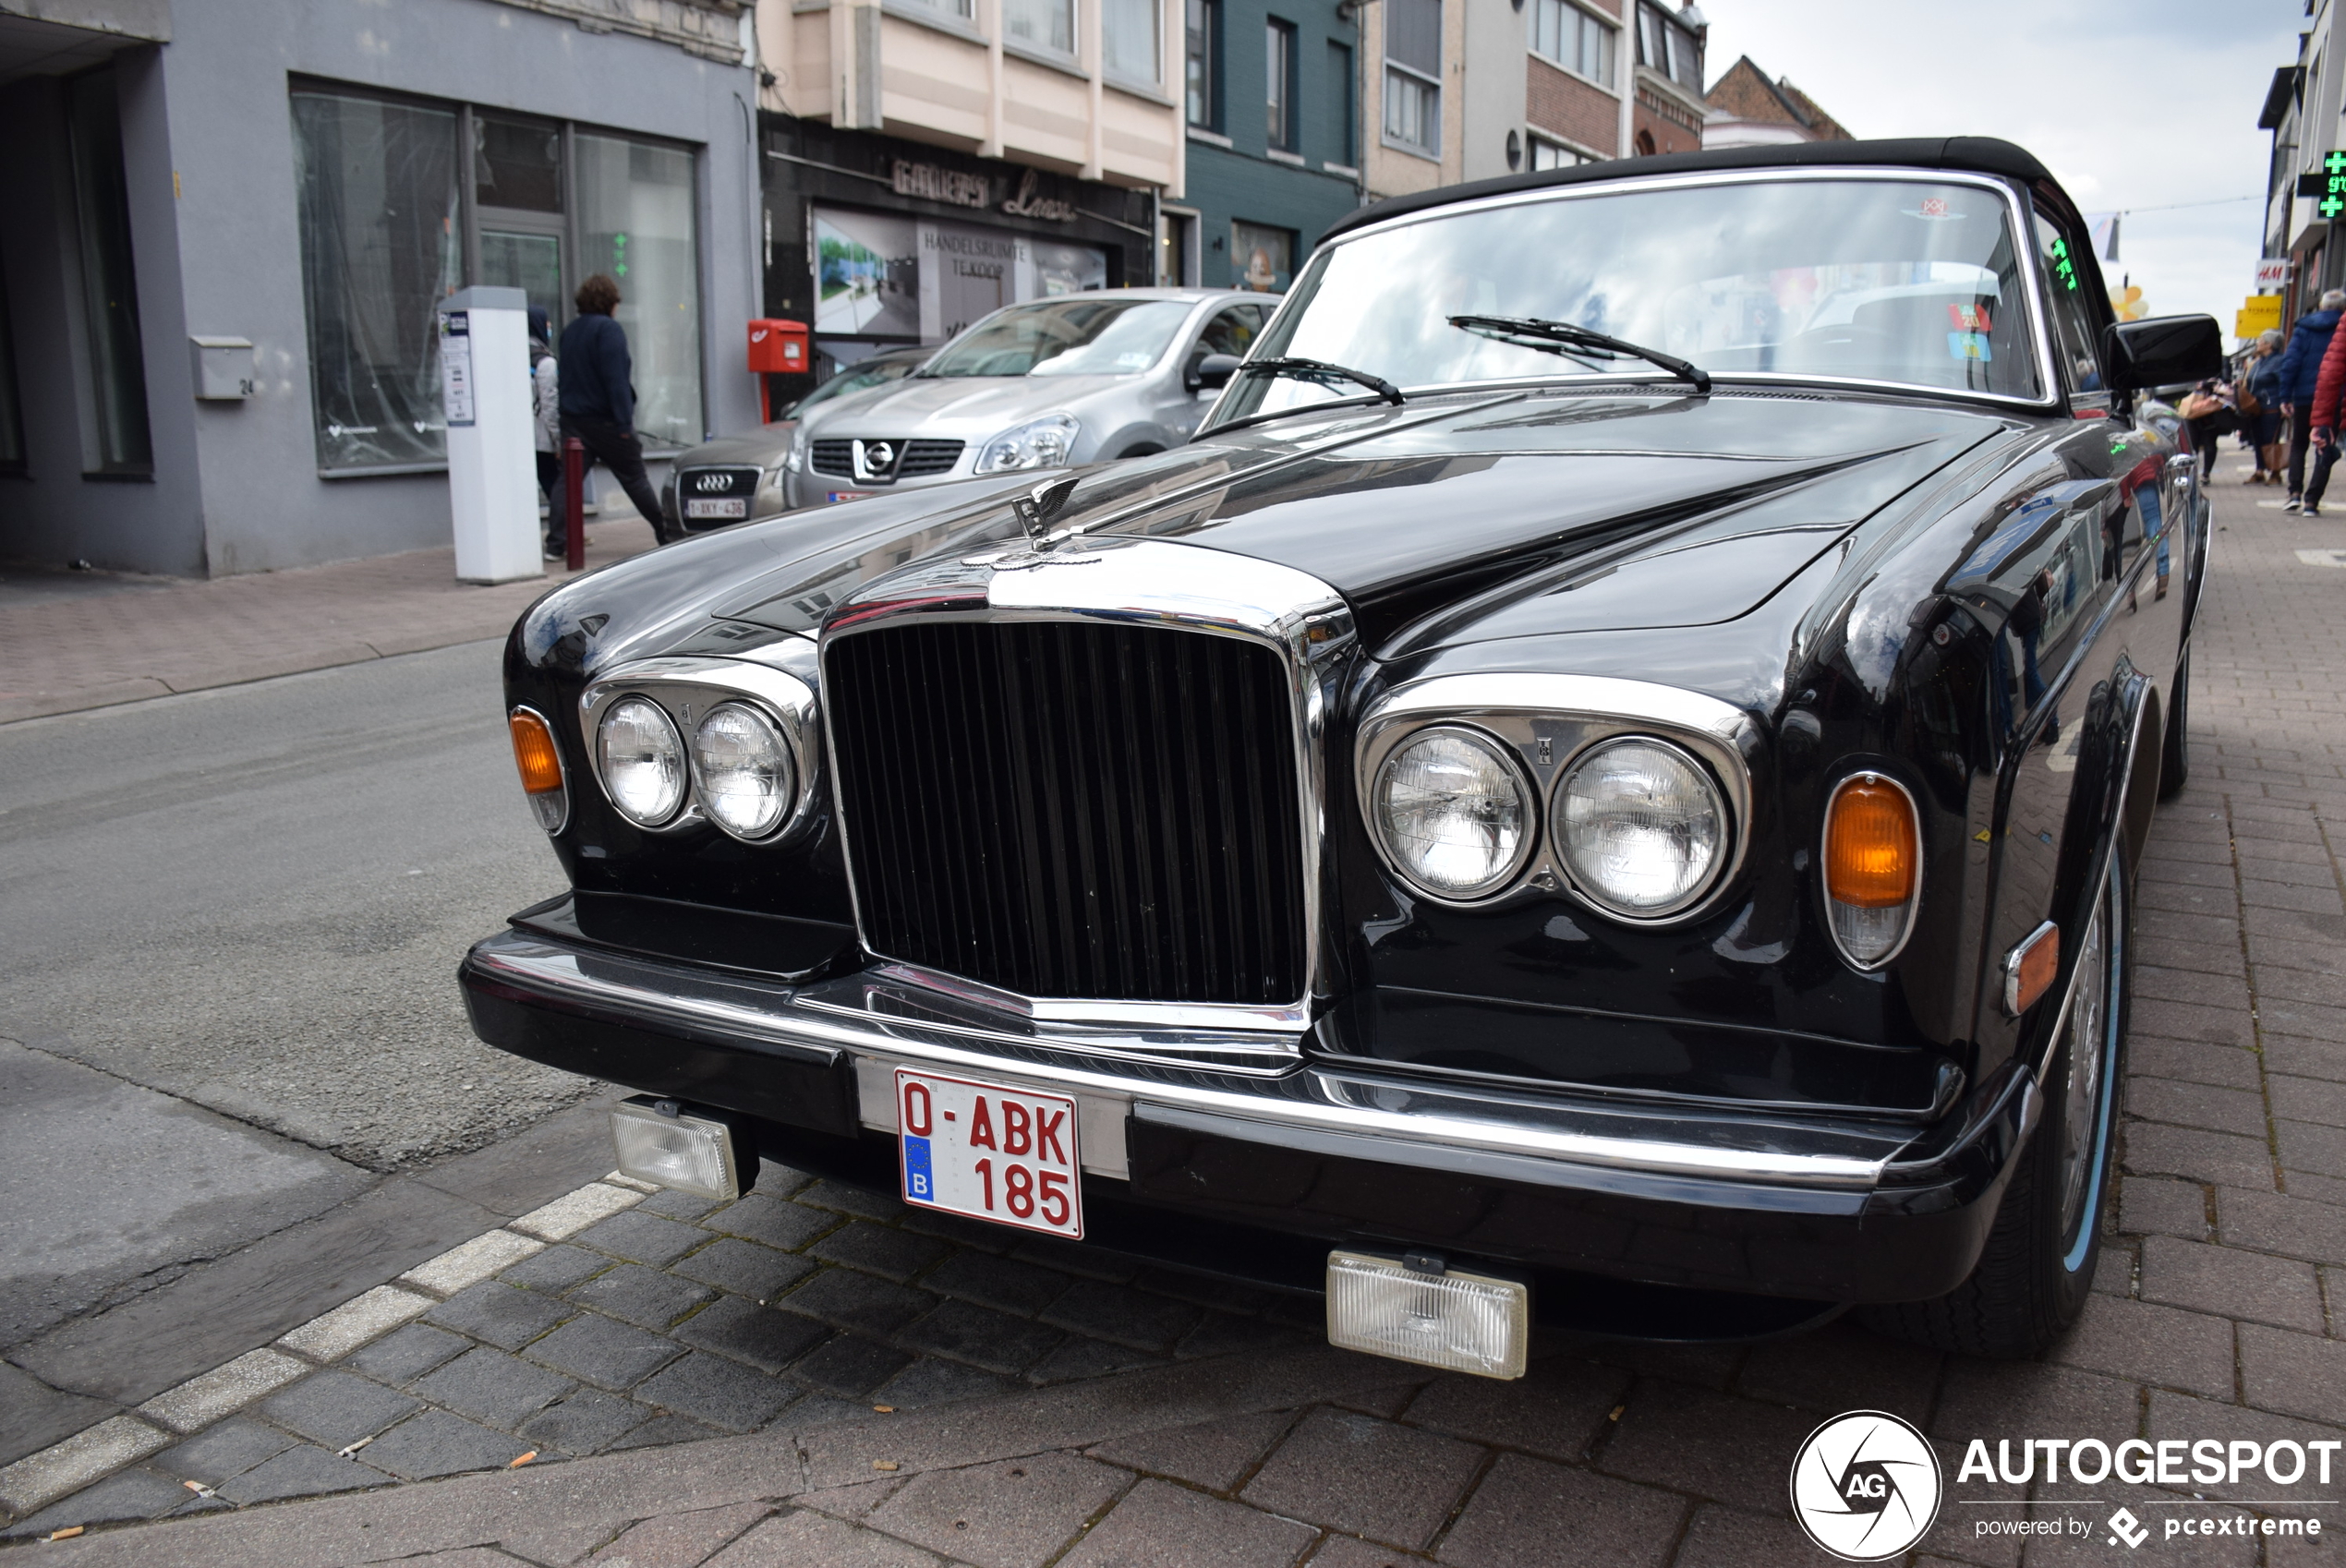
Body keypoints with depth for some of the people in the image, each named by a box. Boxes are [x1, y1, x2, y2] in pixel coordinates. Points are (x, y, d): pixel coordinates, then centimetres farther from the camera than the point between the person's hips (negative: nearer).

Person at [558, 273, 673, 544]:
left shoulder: (569, 330, 12)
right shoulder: (609, 329, -11)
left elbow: (564, 374, 16)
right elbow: (615, 379, -17)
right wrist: (624, 422, -18)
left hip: (572, 420, 6)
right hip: (605, 420, -6)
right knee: (634, 478, 4)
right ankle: (665, 533, 12)